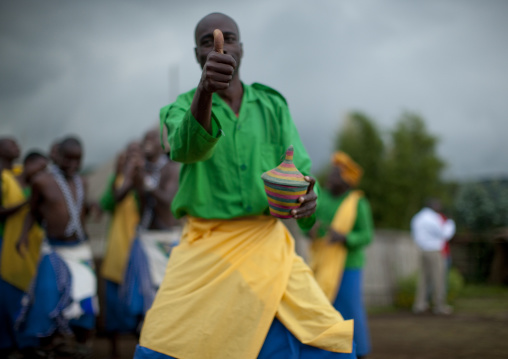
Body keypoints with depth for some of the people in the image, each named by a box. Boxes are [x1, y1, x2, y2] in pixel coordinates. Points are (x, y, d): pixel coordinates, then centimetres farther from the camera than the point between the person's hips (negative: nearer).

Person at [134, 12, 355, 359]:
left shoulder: (272, 104, 10)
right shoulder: (181, 108, 1)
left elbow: (299, 171, 6)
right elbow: (188, 147, -23)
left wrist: (307, 199, -21)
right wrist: (205, 88, -44)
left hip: (268, 245, 2)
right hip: (207, 251, -2)